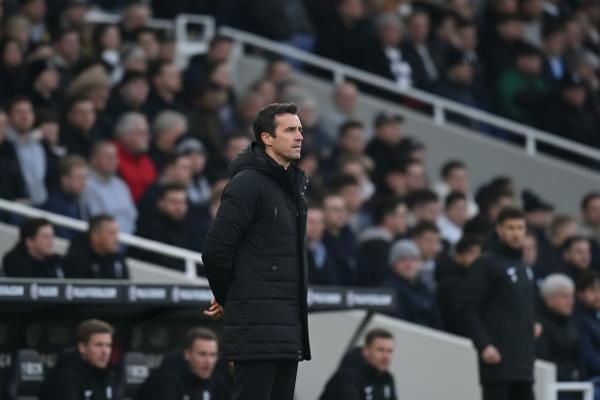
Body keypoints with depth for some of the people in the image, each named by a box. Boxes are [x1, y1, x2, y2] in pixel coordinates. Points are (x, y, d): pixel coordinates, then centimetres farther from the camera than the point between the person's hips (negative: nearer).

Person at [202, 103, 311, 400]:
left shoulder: (294, 184, 17)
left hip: (289, 323, 9)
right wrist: (226, 299, 1)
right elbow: (216, 250, -15)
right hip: (257, 323, -9)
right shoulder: (247, 184, -12)